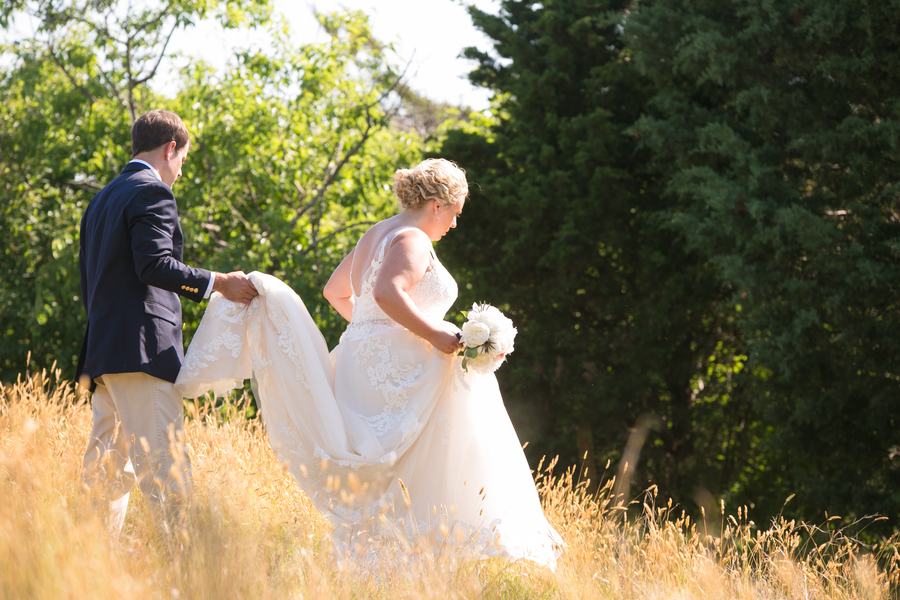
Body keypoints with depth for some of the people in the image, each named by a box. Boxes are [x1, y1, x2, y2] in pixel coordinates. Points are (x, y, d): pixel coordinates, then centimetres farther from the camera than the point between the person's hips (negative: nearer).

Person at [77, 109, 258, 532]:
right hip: (142, 351, -9)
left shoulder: (102, 199, 23)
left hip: (101, 352, 9)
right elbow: (155, 265, -19)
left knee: (108, 469, 9)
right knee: (163, 468, -14)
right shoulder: (153, 192, -5)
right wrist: (219, 283, -16)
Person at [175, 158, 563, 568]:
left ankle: (362, 565, 3)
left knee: (368, 488, 7)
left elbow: (336, 292, 30)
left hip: (360, 360, 10)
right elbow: (387, 293, -27)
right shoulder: (412, 241, -10)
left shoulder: (374, 236, 19)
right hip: (400, 371, -10)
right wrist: (433, 334, -23)